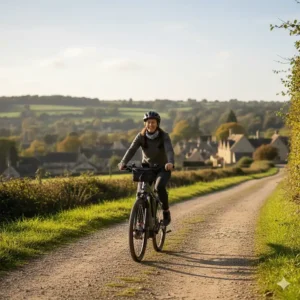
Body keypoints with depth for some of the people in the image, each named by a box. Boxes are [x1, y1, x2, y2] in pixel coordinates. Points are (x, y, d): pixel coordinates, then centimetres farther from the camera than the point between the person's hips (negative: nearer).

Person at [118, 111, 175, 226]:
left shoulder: (164, 136, -15)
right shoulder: (141, 136, -9)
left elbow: (169, 150, -30)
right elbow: (131, 150, -21)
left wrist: (170, 162, -52)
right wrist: (123, 163, -39)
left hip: (162, 168, -2)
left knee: (159, 187, -31)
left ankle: (166, 211, -9)